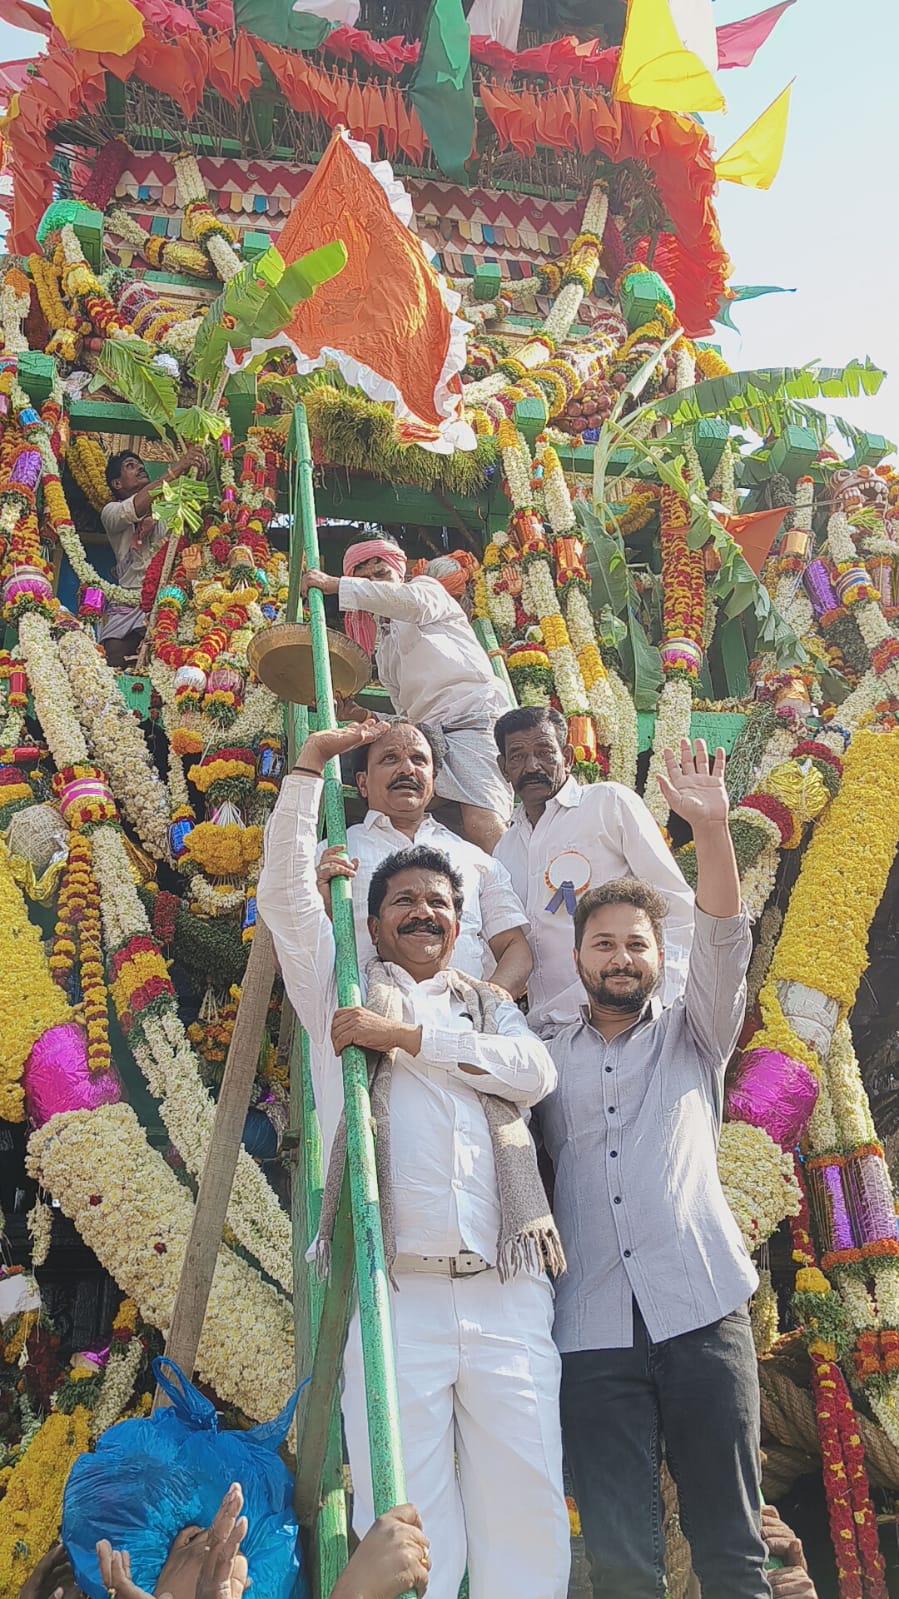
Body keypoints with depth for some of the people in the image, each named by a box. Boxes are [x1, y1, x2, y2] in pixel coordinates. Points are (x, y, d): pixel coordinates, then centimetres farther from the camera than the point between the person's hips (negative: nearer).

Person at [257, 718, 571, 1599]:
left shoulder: (489, 1006, 22)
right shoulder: (344, 992, 17)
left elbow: (535, 1071, 1)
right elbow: (286, 891, 7)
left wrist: (404, 1034, -6)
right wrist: (309, 764, 6)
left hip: (509, 1296, 2)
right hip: (395, 1295, -2)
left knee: (528, 1516, -1)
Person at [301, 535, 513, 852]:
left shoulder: (427, 587, 16)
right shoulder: (382, 646, 32)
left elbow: (415, 602, -12)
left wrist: (337, 586, -11)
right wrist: (361, 716, 12)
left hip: (474, 716, -7)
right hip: (430, 732, 7)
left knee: (481, 825, -28)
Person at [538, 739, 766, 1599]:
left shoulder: (691, 1035, 12)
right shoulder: (549, 1056, 14)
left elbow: (723, 945, -2)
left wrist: (710, 828, -17)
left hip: (702, 1310, 0)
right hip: (593, 1327, 1)